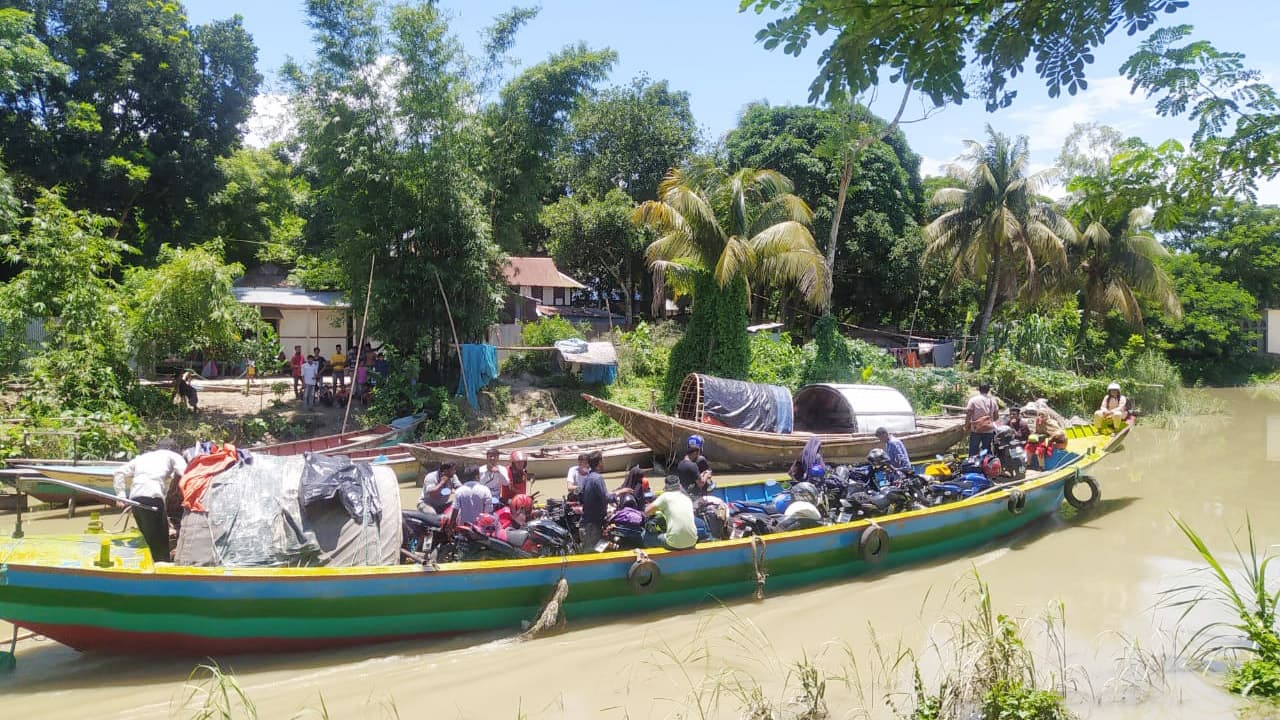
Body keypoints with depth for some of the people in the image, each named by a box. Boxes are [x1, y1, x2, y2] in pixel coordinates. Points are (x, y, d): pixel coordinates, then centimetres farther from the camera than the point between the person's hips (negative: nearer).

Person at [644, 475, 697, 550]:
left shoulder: (666, 496, -1)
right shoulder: (688, 498, 14)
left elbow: (647, 512, 1)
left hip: (675, 544, -3)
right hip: (692, 543, 3)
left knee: (659, 538, 28)